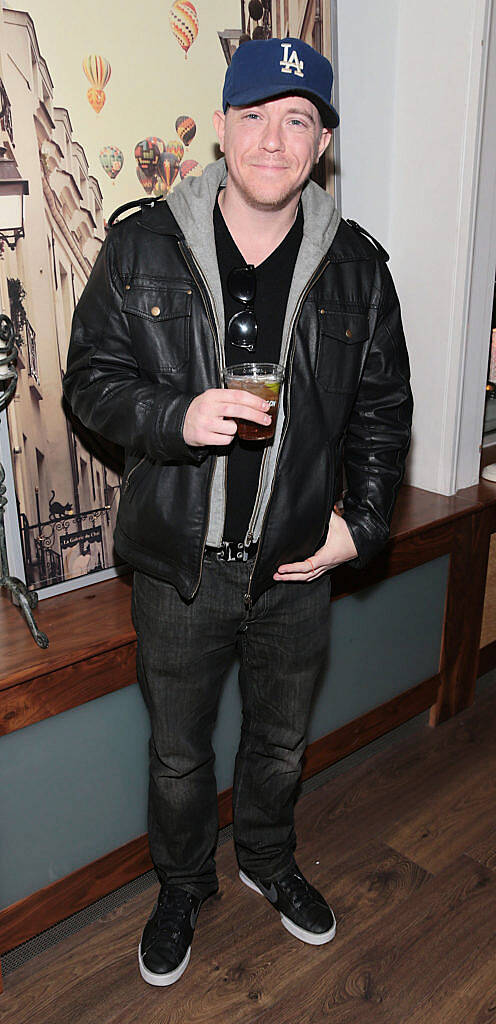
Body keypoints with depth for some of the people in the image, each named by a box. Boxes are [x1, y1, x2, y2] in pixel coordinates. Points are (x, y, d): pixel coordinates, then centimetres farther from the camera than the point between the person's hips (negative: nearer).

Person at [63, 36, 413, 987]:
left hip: (297, 563, 2)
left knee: (280, 740, 24)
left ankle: (268, 860, 54)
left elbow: (384, 408, 5)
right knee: (178, 751, 19)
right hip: (177, 563, -1)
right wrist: (177, 416, -24)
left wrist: (360, 523, -3)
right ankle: (182, 886, 49)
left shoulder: (355, 266, -2)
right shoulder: (142, 246, -7)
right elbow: (90, 378, -5)